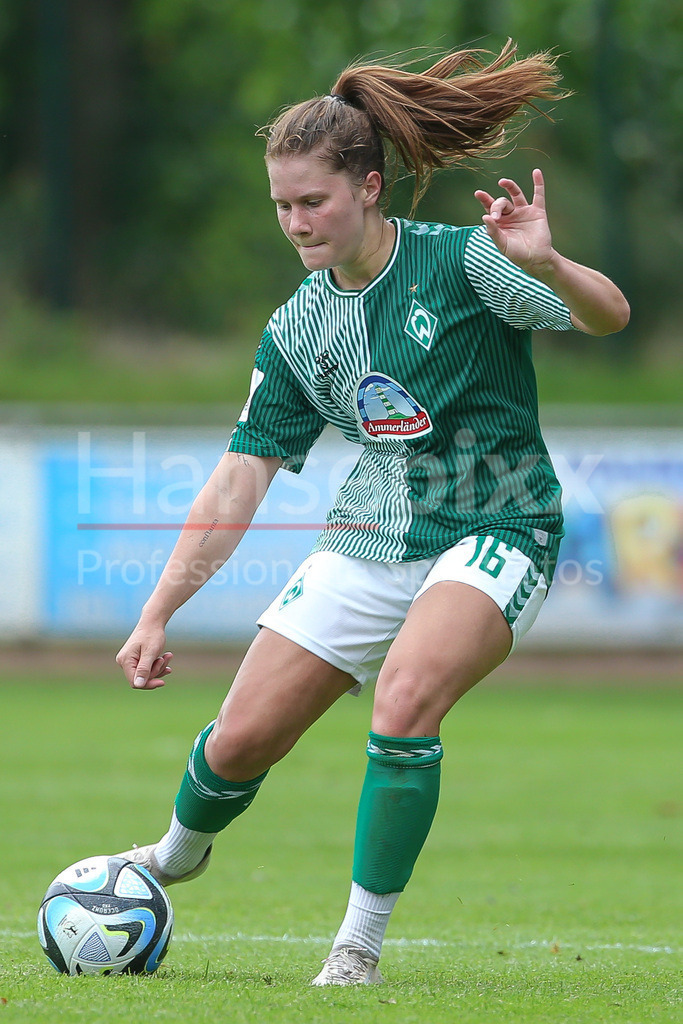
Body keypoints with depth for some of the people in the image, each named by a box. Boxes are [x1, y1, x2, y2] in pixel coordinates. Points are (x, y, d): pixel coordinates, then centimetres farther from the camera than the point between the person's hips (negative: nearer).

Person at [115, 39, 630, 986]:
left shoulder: (459, 263, -13)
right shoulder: (297, 330, 2)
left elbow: (609, 316, -22)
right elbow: (240, 481, 5)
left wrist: (546, 265, -44)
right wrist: (157, 614, 0)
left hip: (495, 533, -5)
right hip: (370, 543, 5)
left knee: (404, 695, -32)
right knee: (241, 739, 2)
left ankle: (359, 946, -20)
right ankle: (174, 859, 37)